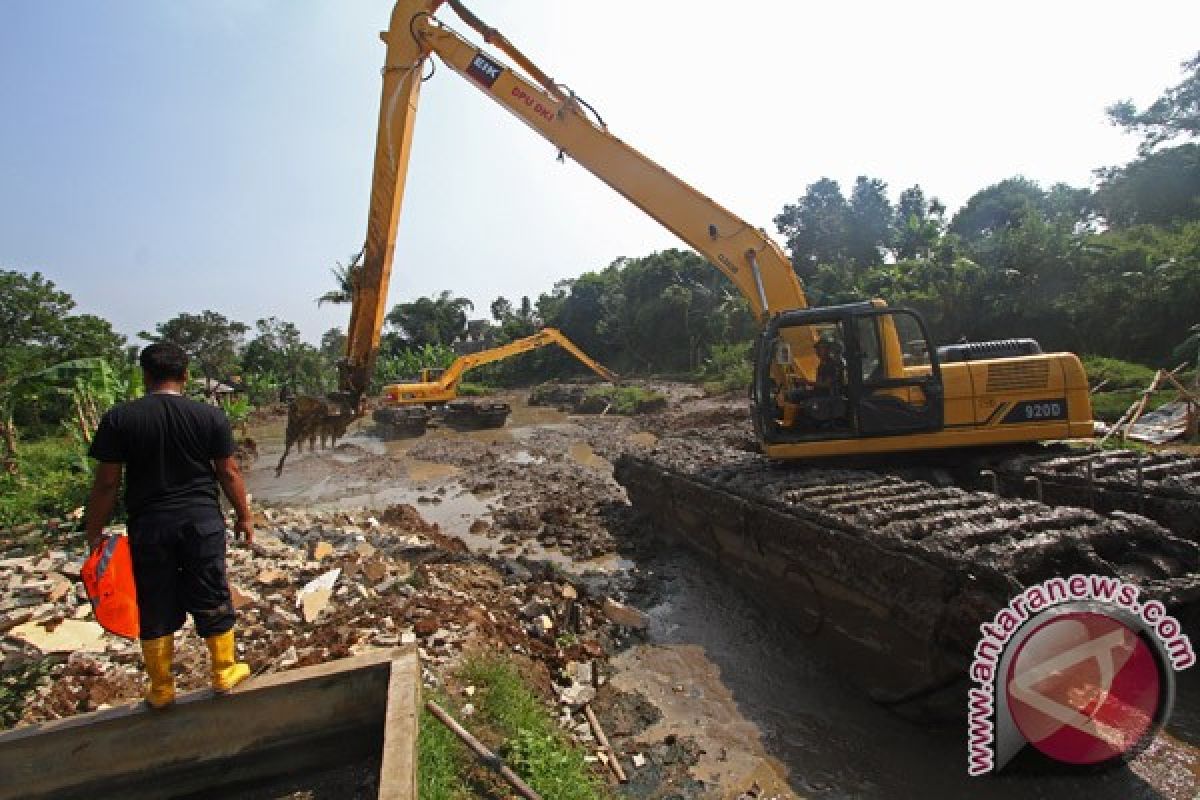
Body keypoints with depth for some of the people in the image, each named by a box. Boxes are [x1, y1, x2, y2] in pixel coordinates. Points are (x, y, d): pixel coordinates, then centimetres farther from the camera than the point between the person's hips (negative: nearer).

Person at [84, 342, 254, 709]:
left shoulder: (119, 418, -6)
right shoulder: (211, 416, -6)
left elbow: (107, 482, -5)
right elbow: (229, 473, -2)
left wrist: (94, 531, 7)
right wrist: (244, 516, 9)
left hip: (148, 527, 0)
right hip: (202, 522, 0)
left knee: (155, 608, 14)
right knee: (212, 600, 13)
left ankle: (161, 689, 28)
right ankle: (224, 672, 28)